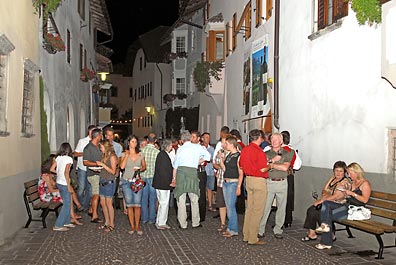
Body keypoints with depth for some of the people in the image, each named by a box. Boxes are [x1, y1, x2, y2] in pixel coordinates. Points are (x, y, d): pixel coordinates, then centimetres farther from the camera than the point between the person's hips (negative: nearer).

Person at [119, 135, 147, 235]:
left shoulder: (141, 154, 7)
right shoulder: (124, 154, 3)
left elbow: (144, 166, 16)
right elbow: (122, 166, -12)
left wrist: (140, 169, -5)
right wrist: (127, 155, -10)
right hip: (126, 182, 0)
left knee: (137, 204, -5)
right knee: (129, 205, 1)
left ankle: (137, 226, 4)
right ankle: (132, 226, 10)